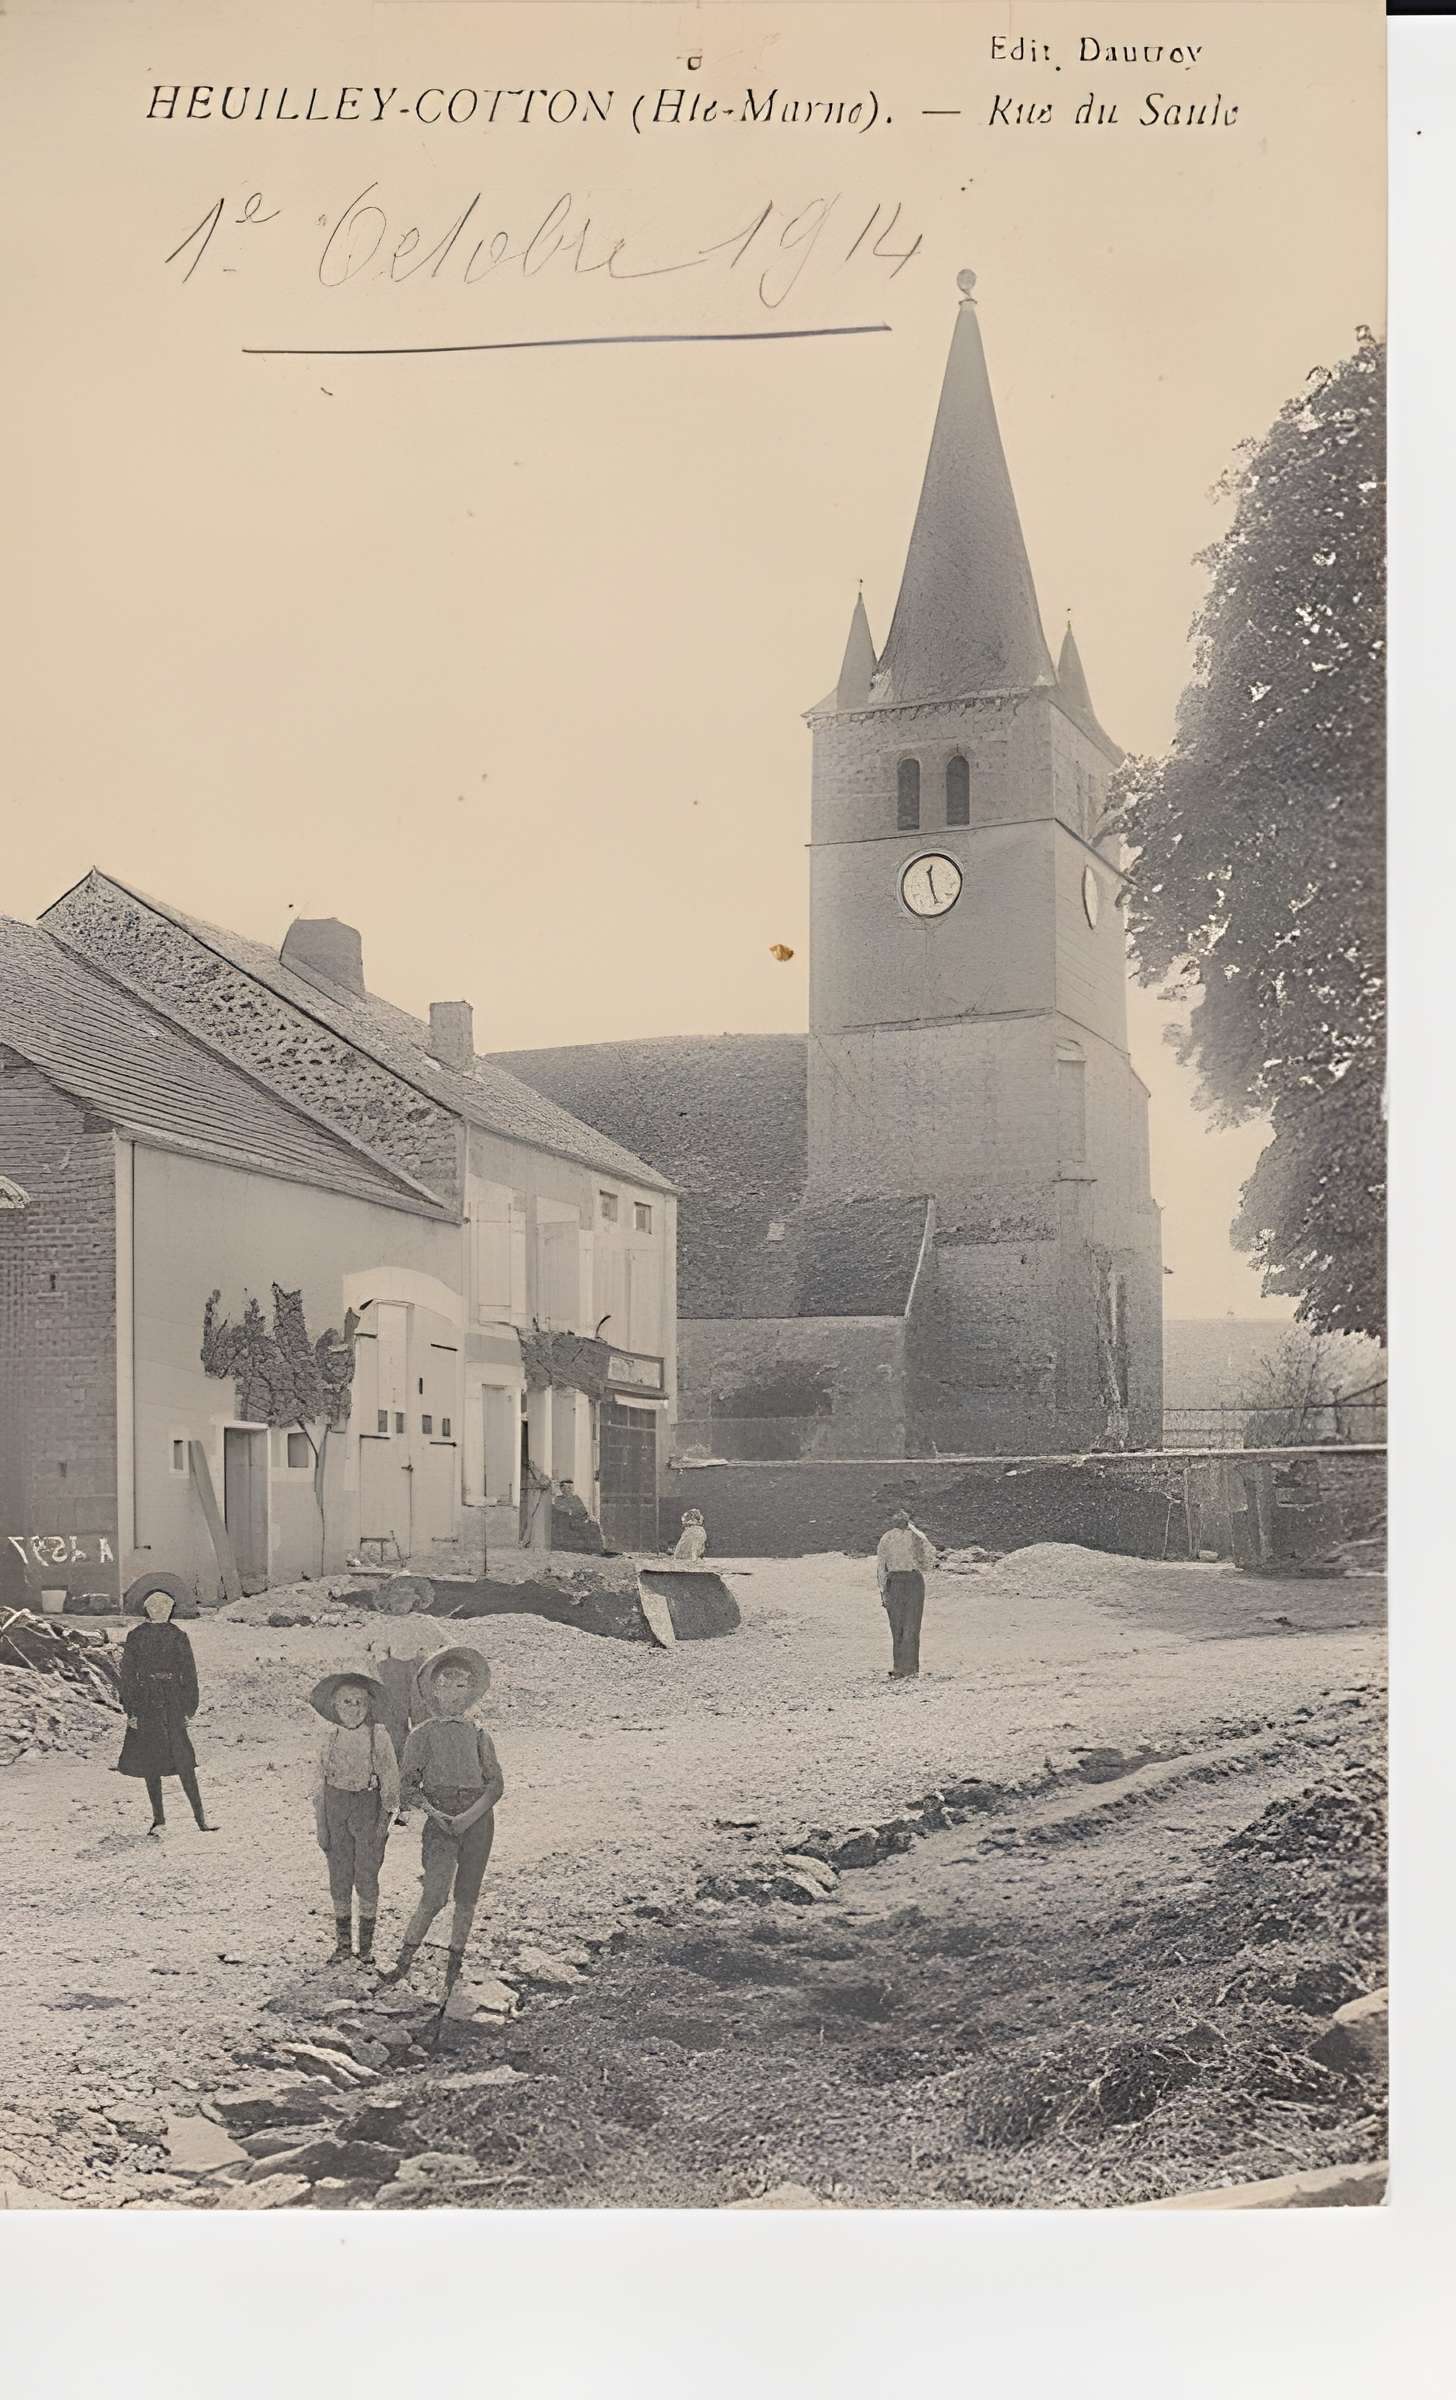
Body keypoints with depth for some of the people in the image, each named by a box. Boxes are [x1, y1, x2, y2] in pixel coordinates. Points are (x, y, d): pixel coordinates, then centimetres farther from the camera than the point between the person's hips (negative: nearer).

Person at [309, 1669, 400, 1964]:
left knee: (367, 1878, 1)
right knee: (339, 1878, 6)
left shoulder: (378, 1738, -7)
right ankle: (343, 1942, 17)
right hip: (335, 1808, 3)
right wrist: (321, 1826, 5)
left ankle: (367, 1944, 14)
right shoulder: (330, 1740, 2)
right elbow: (321, 1784, 8)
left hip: (367, 1807, -3)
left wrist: (384, 1820, -9)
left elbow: (390, 1782, -4)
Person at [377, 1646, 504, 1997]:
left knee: (466, 1897, 6)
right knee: (435, 1896, -14)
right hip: (440, 1817, -3)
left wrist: (469, 1816, -11)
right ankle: (403, 1962, -4)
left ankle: (454, 1967, 16)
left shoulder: (478, 1735, 11)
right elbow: (407, 1785, 0)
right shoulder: (424, 1734, 5)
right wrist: (435, 1814, -14)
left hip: (478, 1819, 3)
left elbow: (496, 1783, 4)